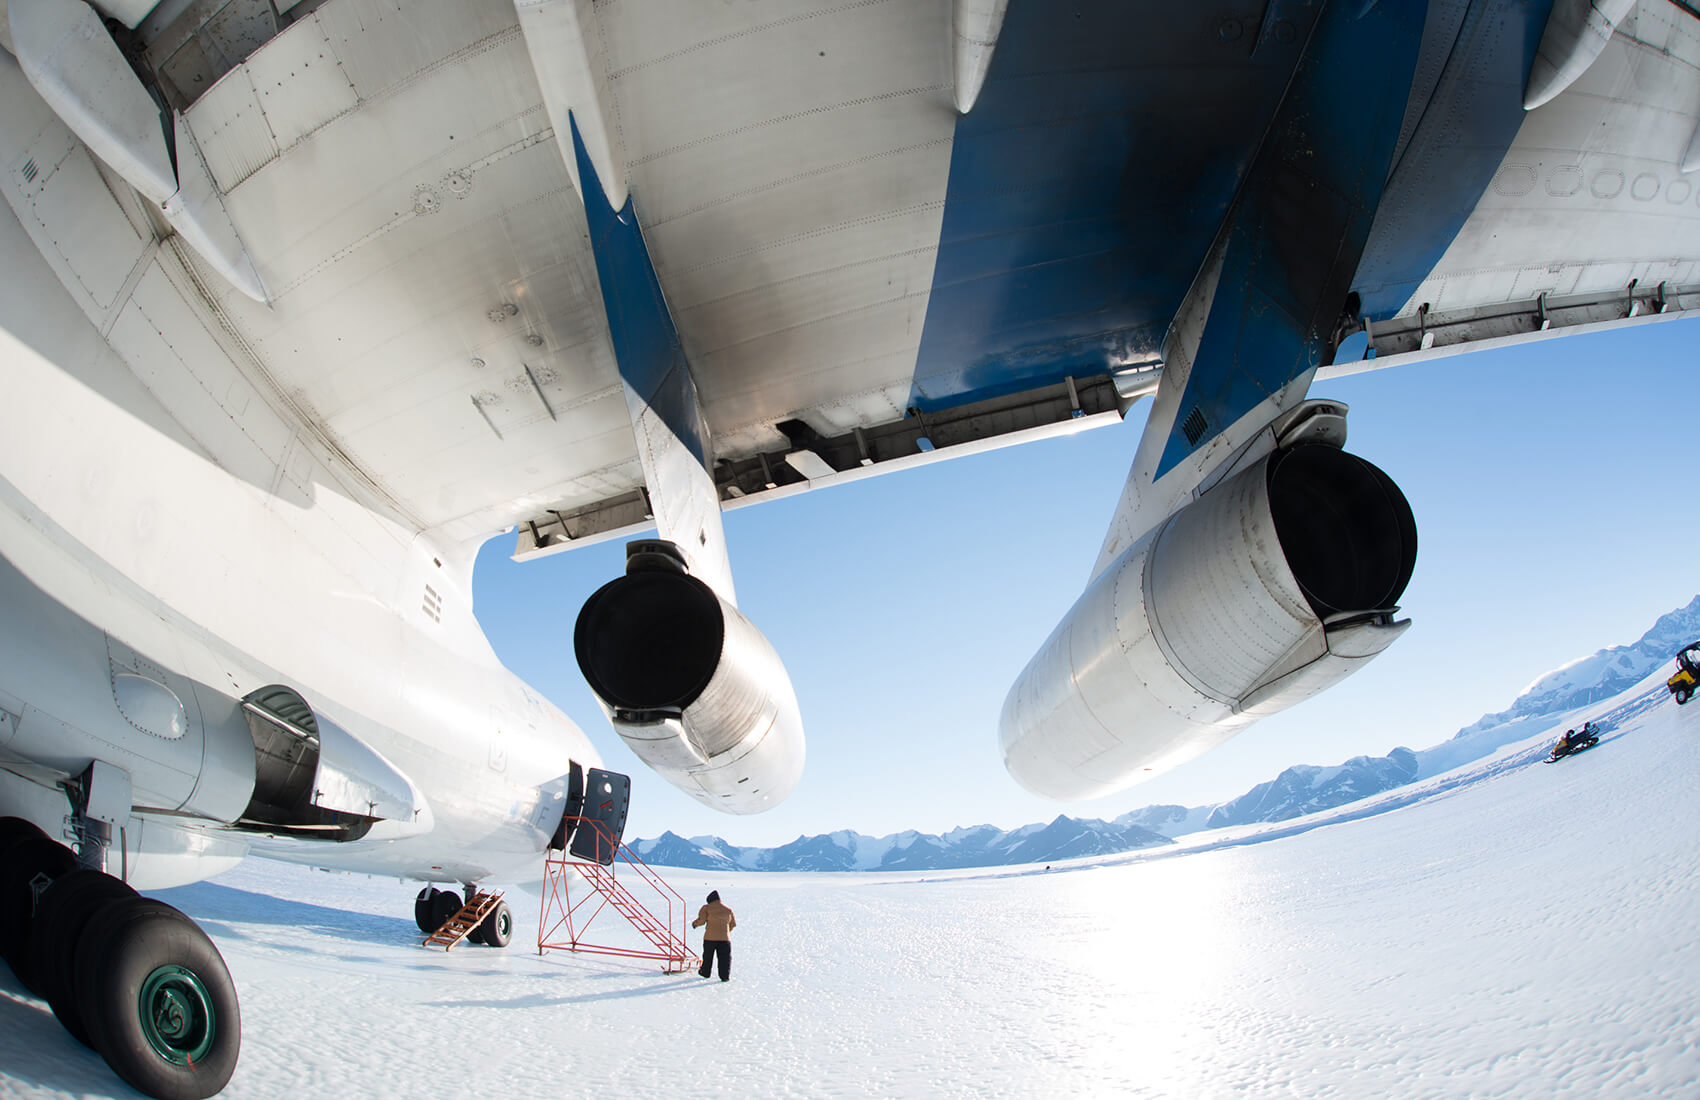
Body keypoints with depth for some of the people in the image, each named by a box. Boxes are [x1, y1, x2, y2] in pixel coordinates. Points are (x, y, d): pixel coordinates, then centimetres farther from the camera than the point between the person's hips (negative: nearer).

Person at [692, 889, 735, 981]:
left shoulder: (707, 908, -2)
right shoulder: (728, 909, 8)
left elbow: (701, 920, -8)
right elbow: (733, 924, 15)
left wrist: (694, 923, 12)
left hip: (710, 937, -1)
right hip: (724, 937, 1)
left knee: (707, 956, 18)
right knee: (724, 957, 5)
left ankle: (705, 972, 31)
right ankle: (725, 976, -2)